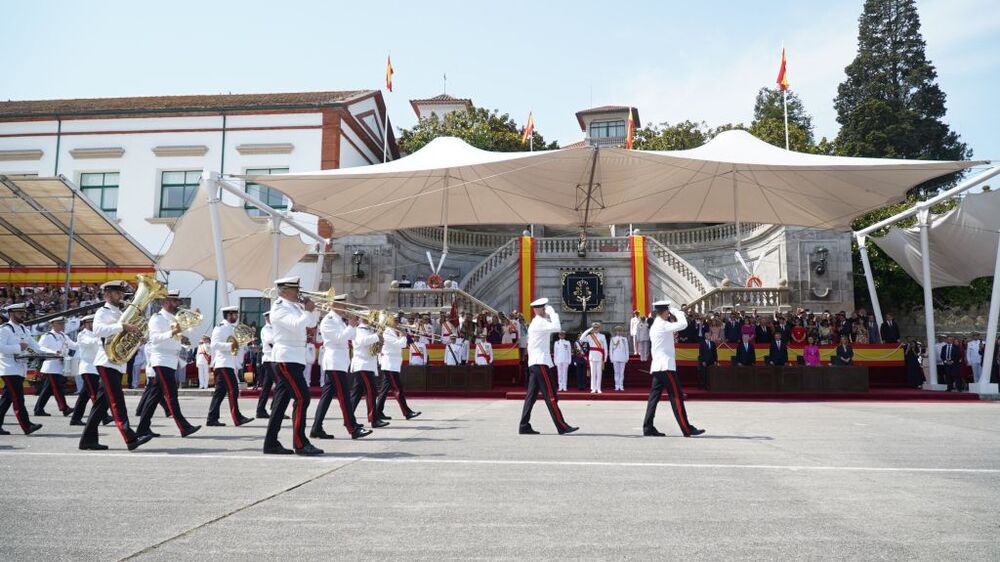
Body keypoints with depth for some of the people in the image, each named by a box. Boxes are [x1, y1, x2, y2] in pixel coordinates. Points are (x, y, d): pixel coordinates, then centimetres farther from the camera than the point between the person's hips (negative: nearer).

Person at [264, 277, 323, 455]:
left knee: (281, 401, 10)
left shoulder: (295, 306, 17)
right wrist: (308, 310, -12)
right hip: (286, 359, -9)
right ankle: (300, 444, -9)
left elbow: (312, 322, 23)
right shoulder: (279, 308, -10)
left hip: (295, 359, 9)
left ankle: (271, 443, 14)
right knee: (302, 398, -12)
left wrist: (312, 309, 6)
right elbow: (296, 325, -25)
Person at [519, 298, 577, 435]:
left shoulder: (534, 323, 19)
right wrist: (553, 313, -15)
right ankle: (562, 426, -8)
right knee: (550, 396, -9)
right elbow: (556, 327, -26)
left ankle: (524, 426, 9)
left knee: (531, 395, 8)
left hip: (534, 363, 10)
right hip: (541, 363, -10)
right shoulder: (539, 322, -13)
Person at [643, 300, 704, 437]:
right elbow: (683, 324, -23)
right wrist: (679, 313, -4)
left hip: (657, 367, 10)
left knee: (654, 396, 7)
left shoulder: (655, 326, 17)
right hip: (666, 366, -10)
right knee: (677, 397, -7)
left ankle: (648, 428, 5)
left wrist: (673, 317, 15)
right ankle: (687, 429, -6)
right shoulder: (662, 325, -13)